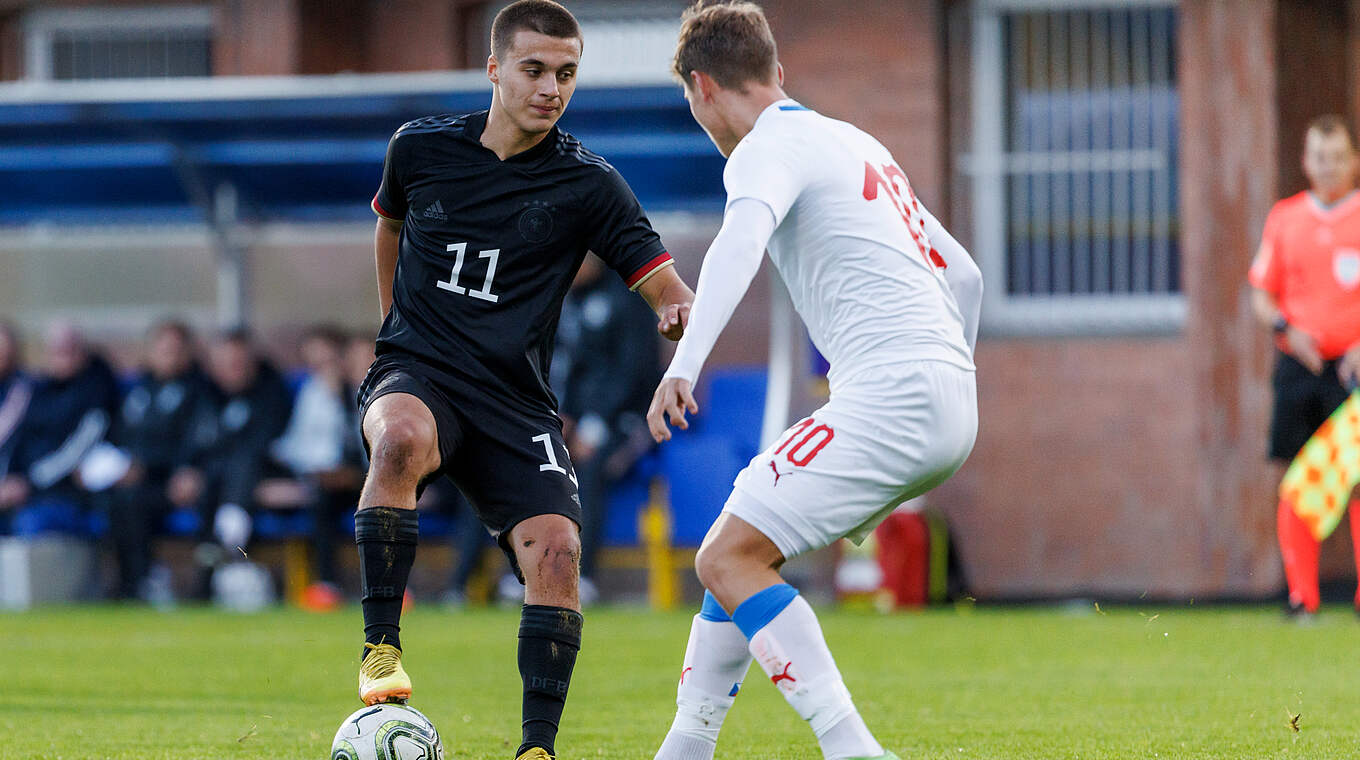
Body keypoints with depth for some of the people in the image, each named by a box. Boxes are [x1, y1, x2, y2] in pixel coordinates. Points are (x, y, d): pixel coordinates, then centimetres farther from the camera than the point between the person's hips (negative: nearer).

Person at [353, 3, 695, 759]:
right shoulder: (421, 148, 1)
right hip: (417, 378, -1)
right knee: (402, 438, -36)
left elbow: (665, 285, -7)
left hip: (516, 401, 1)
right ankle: (381, 648, -29)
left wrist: (681, 313, -30)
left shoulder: (587, 184, -3)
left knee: (555, 550, -19)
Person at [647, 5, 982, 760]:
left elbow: (741, 240, -26)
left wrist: (684, 363, -37)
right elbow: (963, 277, 30)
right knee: (740, 542, 18)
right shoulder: (857, 144, 26)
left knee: (727, 559, -11)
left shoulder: (769, 147, -3)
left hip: (891, 393, -9)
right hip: (950, 401, 9)